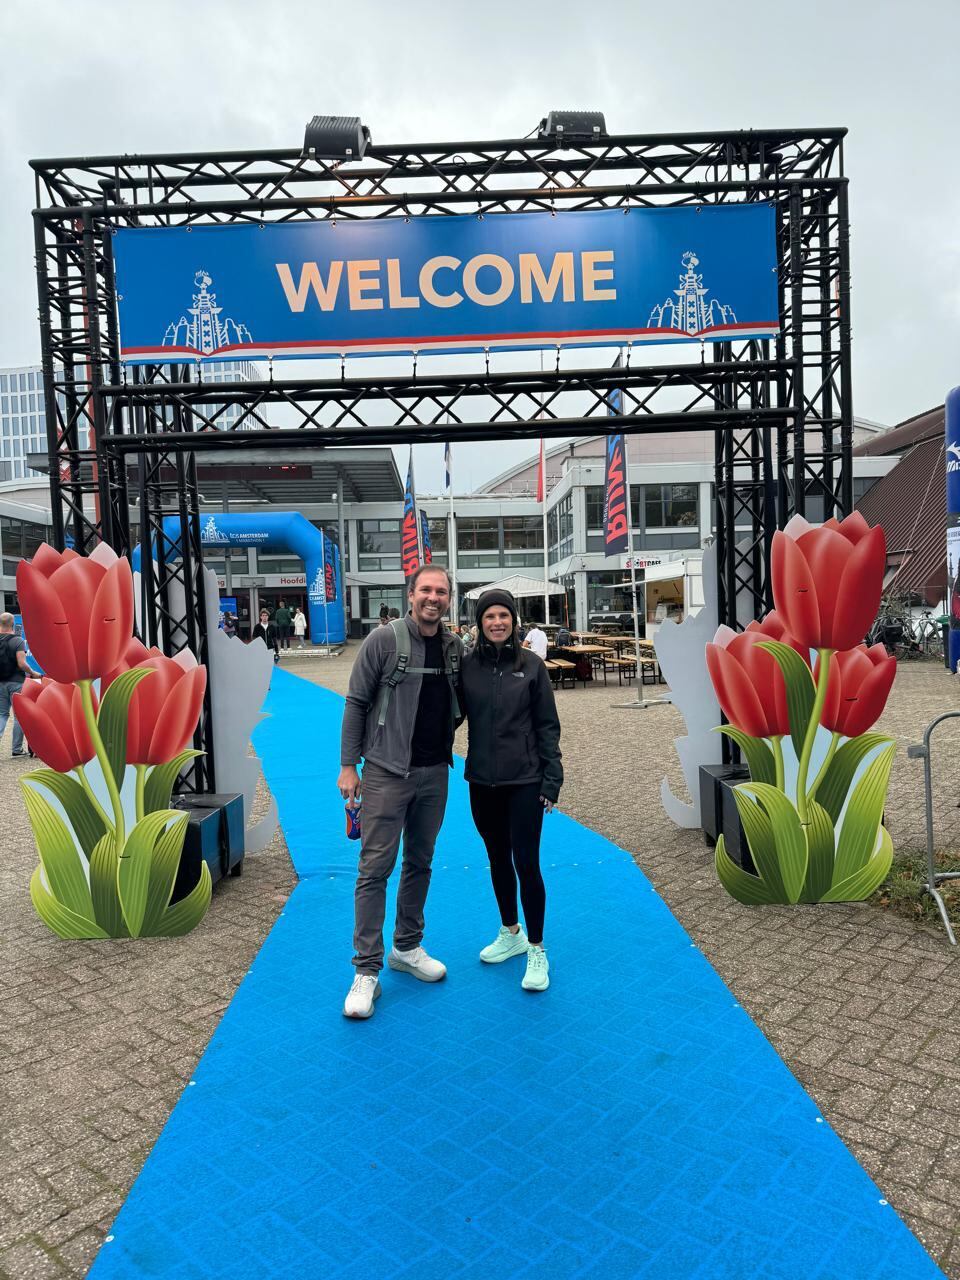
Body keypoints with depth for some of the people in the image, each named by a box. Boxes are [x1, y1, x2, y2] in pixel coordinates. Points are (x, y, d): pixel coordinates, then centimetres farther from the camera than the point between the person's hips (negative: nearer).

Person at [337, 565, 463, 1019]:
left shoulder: (454, 646, 5)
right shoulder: (384, 639, -10)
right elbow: (356, 704, -7)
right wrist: (348, 766, -9)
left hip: (434, 774, 6)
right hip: (386, 772, -5)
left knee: (420, 863, 16)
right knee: (376, 867, -2)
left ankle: (407, 948, 32)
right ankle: (366, 971, 8)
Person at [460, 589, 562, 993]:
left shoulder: (531, 665, -5)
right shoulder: (467, 665, -1)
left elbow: (547, 725, -3)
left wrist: (552, 778, -6)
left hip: (524, 779, -3)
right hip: (482, 780, 3)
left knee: (526, 863, -2)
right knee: (498, 859, 17)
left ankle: (536, 949, 15)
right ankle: (510, 933, 37)